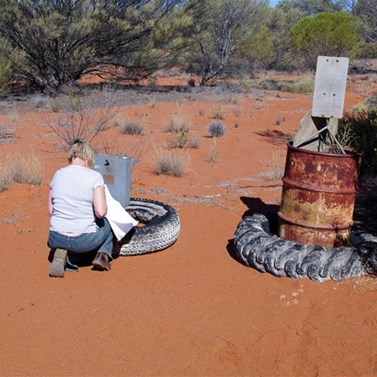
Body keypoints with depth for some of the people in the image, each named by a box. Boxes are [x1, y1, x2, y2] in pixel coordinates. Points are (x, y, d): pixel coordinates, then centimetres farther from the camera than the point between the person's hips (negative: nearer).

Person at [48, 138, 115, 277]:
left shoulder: (58, 174, 3)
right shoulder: (94, 176, -10)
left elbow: (51, 210, 8)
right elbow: (101, 212, -17)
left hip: (56, 239, 2)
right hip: (84, 241, -2)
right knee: (107, 223, 29)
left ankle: (60, 253, 8)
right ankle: (103, 255, 7)